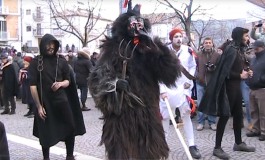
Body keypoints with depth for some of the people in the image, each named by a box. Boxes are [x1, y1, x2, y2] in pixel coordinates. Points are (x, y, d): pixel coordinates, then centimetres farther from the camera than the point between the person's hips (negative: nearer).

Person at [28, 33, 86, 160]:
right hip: (44, 103, -2)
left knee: (70, 129, 4)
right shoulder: (35, 62, -3)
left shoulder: (61, 61, 4)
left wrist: (60, 83, -13)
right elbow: (32, 85, -5)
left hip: (61, 101, 2)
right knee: (46, 133, 6)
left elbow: (68, 81, 10)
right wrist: (38, 105, -10)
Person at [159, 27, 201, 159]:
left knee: (186, 115, 0)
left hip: (183, 87, 1)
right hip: (167, 88, -1)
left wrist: (189, 80, -3)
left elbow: (193, 66, 11)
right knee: (164, 116, 6)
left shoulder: (188, 51, 0)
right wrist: (162, 90, -14)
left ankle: (192, 146, 4)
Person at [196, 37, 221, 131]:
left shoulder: (218, 55, 1)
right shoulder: (198, 55, 7)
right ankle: (201, 122, 15)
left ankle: (212, 122, 17)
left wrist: (213, 68, -18)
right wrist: (197, 75, -8)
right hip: (200, 82, 2)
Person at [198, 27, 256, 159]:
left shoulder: (238, 49, 12)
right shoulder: (231, 49, -17)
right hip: (229, 86, -10)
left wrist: (244, 73, 2)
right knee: (225, 116, -5)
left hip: (236, 86, 10)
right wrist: (240, 76, -12)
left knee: (238, 115, 16)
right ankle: (217, 148, 3)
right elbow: (225, 71, -23)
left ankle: (238, 143, 30)